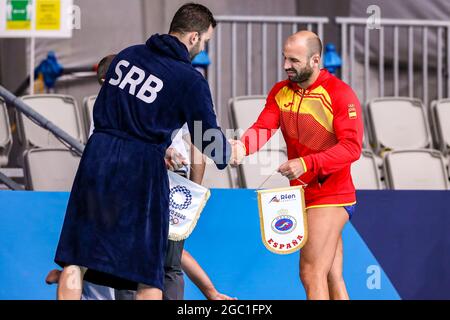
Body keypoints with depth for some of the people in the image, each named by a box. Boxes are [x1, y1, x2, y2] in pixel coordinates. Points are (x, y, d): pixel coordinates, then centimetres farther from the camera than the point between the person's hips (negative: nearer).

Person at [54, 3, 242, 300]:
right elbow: (209, 140, 1)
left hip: (97, 156, 4)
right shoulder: (190, 80, -5)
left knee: (75, 259, 6)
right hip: (141, 171, -4)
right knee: (148, 274, 6)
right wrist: (230, 153, 26)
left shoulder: (127, 55, 11)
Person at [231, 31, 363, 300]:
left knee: (312, 274, -14)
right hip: (302, 195, 8)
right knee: (332, 278, 14)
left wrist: (307, 163, -31)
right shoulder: (280, 92, 6)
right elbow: (263, 128, -7)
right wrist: (242, 145, -29)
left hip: (330, 195, -8)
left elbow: (352, 147, -21)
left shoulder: (340, 94, -14)